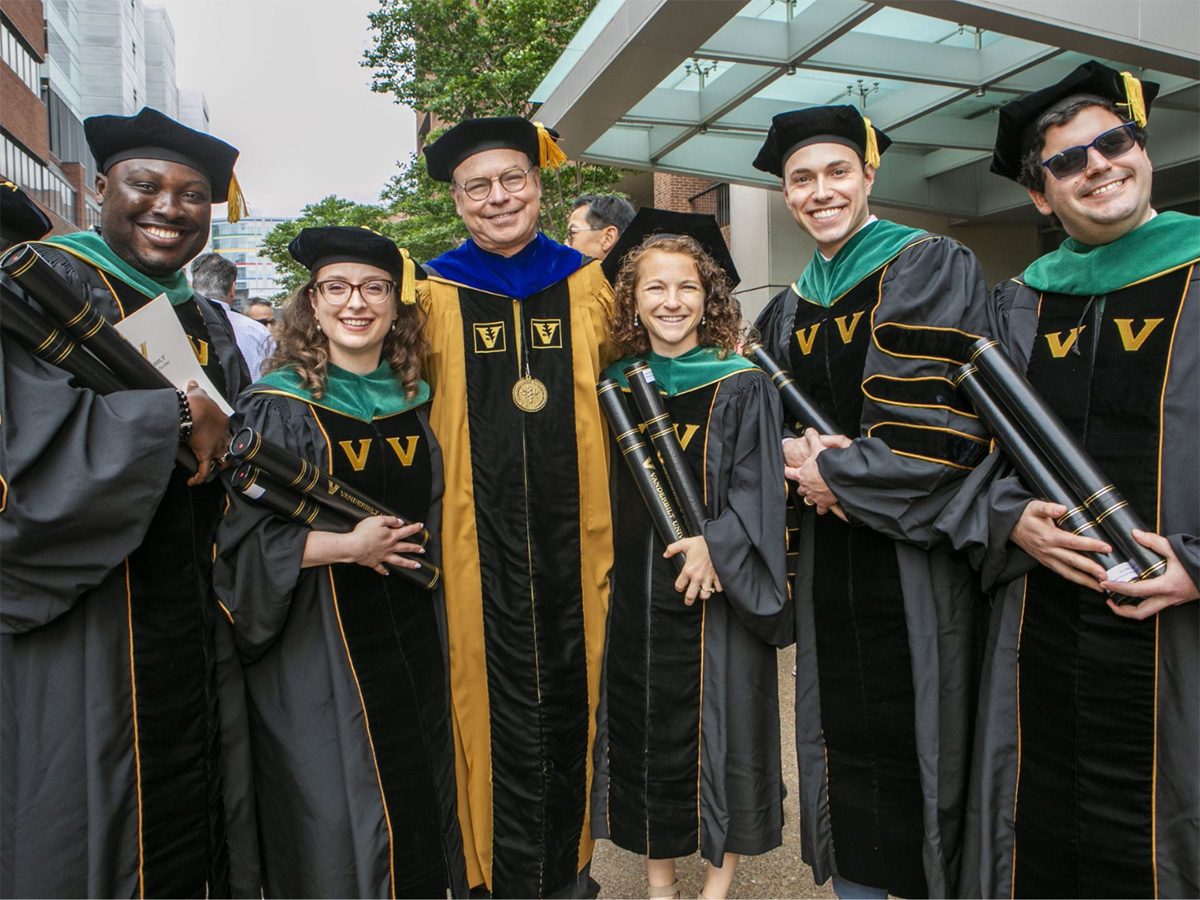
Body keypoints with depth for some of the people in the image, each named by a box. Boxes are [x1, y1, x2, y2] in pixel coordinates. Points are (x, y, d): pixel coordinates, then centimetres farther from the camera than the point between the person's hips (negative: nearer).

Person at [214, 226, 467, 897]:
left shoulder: (414, 401, 6)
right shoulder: (279, 407, -9)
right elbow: (240, 536, -14)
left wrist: (411, 546, 4)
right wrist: (346, 547, -22)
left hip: (413, 635, 5)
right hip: (320, 646, -4)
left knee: (417, 786, 16)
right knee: (338, 808, 6)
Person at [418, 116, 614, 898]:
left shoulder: (586, 284, 7)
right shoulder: (435, 295, 2)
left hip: (572, 531, 2)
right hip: (480, 537, -1)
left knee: (569, 691, 11)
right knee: (497, 695, 6)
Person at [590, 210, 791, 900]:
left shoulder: (742, 385, -4)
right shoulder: (618, 386, 6)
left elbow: (759, 484, -9)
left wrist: (717, 545, -23)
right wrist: (614, 569, 6)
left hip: (718, 589, -3)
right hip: (635, 590, 4)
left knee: (719, 725, 8)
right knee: (641, 721, 12)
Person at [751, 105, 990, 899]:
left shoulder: (932, 268, -3)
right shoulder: (788, 310, 13)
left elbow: (951, 418, -13)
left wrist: (839, 471, -12)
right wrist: (804, 456, -8)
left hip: (918, 545, -5)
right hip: (830, 552, 5)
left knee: (920, 731, 3)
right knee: (843, 729, 12)